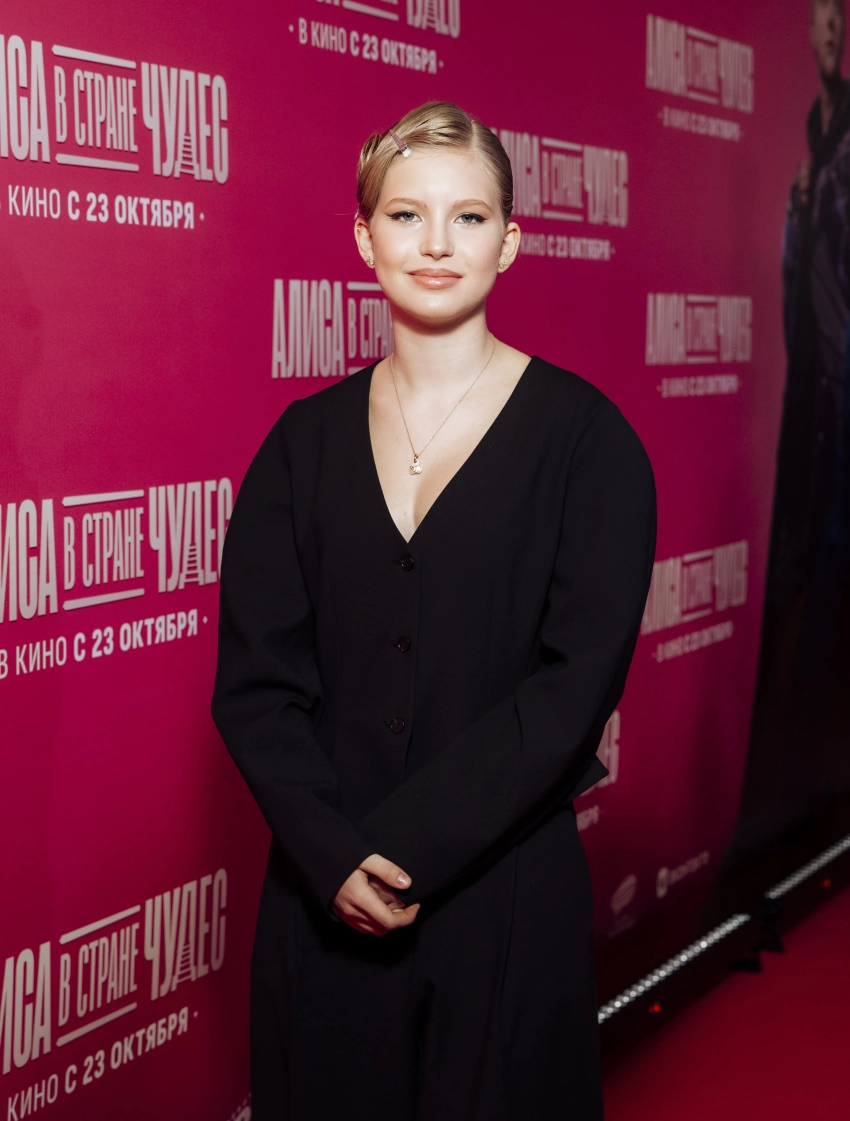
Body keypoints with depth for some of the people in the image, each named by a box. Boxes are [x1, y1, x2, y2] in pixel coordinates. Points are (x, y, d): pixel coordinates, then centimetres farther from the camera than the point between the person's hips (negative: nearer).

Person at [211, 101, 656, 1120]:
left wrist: (403, 847, -16)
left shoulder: (583, 435, -5)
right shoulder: (308, 439, 4)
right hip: (321, 900, 2)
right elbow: (251, 678, -1)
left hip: (506, 896, -2)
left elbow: (578, 681, -12)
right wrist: (332, 853, -15)